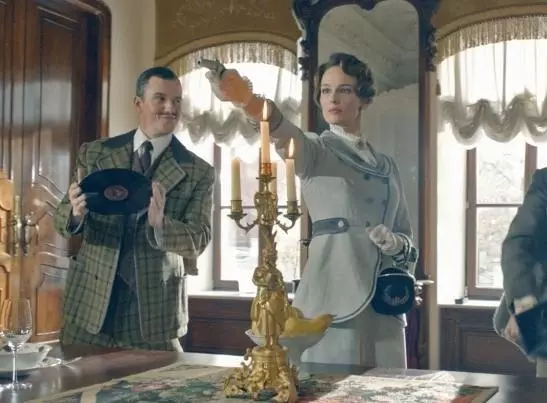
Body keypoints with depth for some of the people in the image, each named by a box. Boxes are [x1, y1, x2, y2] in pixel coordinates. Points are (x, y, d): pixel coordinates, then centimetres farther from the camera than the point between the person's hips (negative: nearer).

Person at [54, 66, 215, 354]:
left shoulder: (198, 172, -3)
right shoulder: (95, 154, 3)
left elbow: (199, 239, -11)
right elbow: (62, 219, 3)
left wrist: (160, 224, -32)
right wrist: (75, 212, -22)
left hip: (155, 313, -1)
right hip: (90, 304, 2)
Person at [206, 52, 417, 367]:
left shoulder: (386, 165, 16)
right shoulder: (315, 151, 3)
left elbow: (406, 236, 21)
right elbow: (284, 132, -21)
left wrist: (396, 244, -4)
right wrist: (245, 99, -43)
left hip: (383, 304, 5)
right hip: (331, 298, -4)